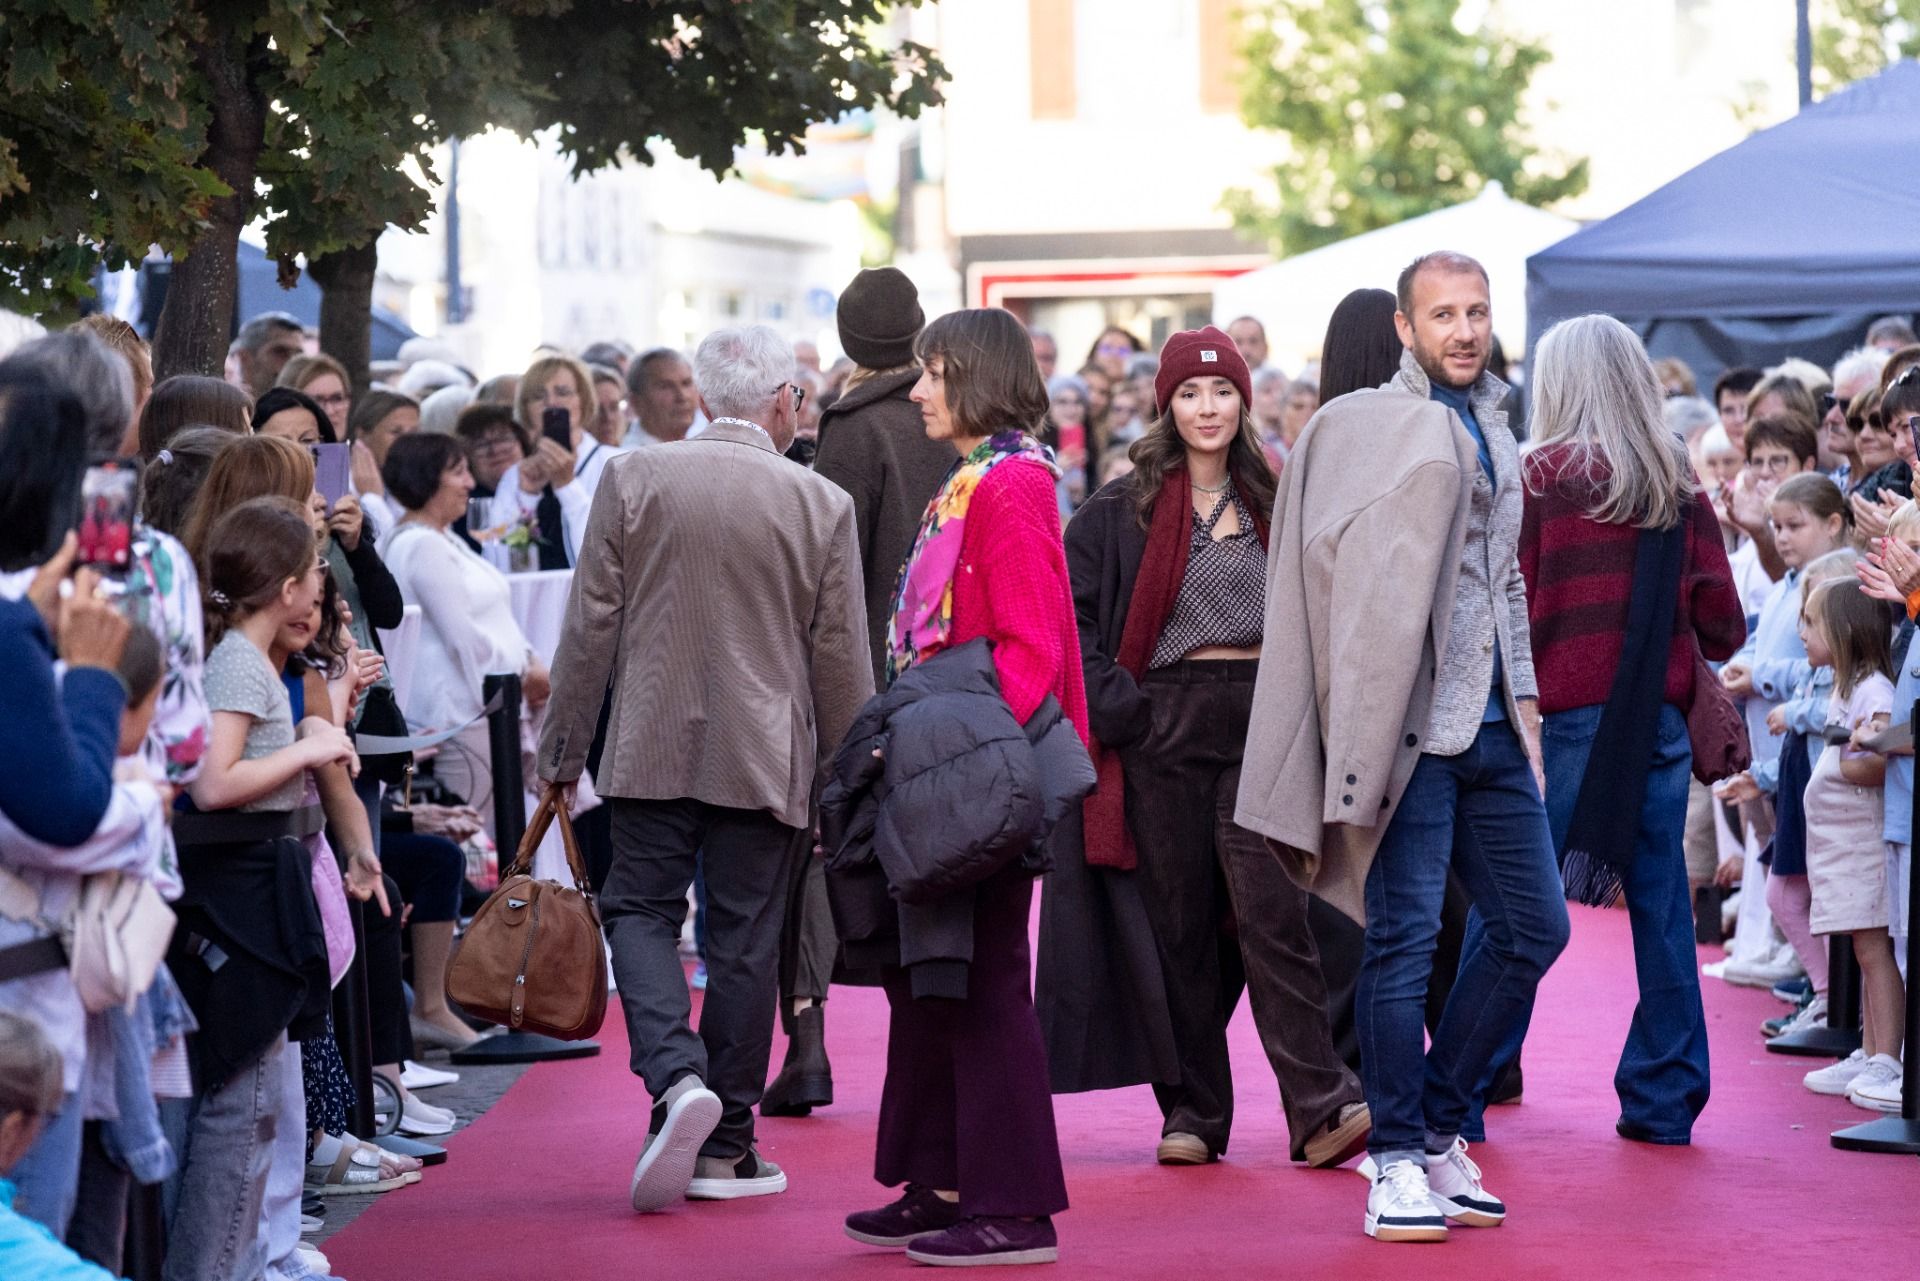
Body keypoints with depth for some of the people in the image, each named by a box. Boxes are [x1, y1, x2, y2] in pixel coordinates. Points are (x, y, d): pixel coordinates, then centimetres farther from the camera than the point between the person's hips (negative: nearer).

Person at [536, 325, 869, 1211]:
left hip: (652, 747, 0)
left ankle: (676, 1075, -14)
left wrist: (563, 746, 8)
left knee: (639, 908, 10)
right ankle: (724, 1146, 12)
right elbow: (841, 657, 1)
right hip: (766, 759, 0)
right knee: (743, 942, 7)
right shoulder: (822, 505, -4)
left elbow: (591, 623, -1)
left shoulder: (634, 479, -4)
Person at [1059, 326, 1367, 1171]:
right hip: (1163, 727, -1)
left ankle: (1322, 1108, -16)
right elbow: (1069, 610, 0)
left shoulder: (1271, 502, 13)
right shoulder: (1123, 510, 4)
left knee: (1272, 914, -11)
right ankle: (1191, 1113, 10)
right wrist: (1114, 703, -11)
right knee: (1180, 924, 2)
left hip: (1258, 726, 1)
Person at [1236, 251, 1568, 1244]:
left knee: (1533, 927, 8)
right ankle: (1399, 1162, 1)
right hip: (1413, 721, -8)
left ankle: (1437, 1127, 19)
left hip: (1491, 725, 8)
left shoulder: (1495, 438, 18)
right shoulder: (1370, 426, -5)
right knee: (1405, 935, -6)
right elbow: (1368, 569, -16)